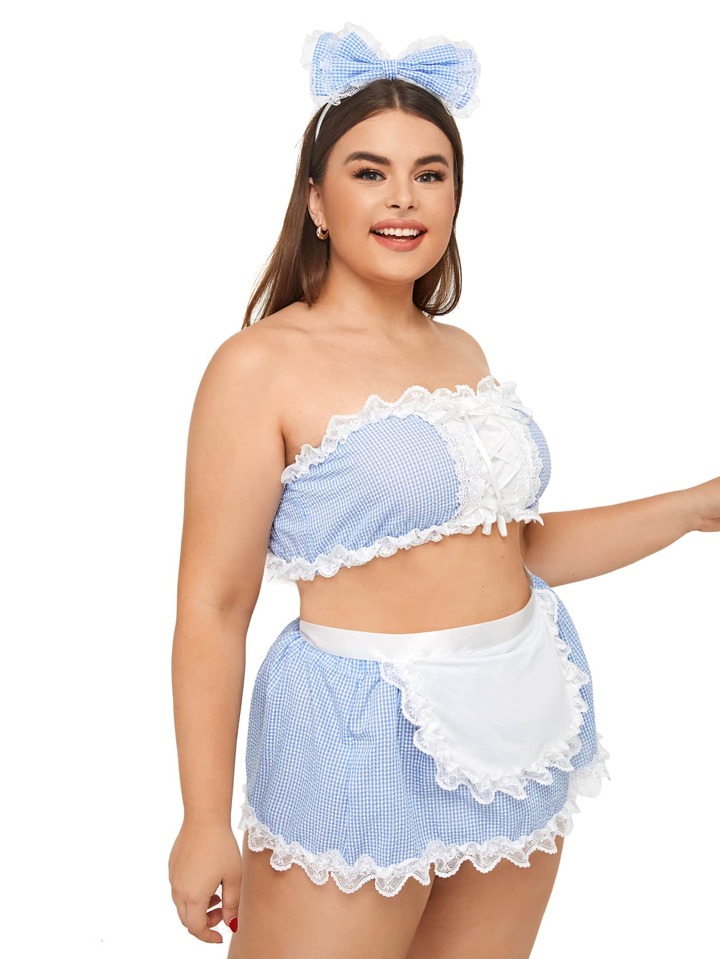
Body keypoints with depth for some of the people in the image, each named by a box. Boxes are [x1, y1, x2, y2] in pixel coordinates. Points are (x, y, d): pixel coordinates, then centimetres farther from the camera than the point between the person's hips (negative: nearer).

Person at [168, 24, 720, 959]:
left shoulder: (462, 351, 8)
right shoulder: (262, 364, -12)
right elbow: (213, 605, -13)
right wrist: (205, 826, -13)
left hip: (523, 731, 7)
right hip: (363, 741, -6)